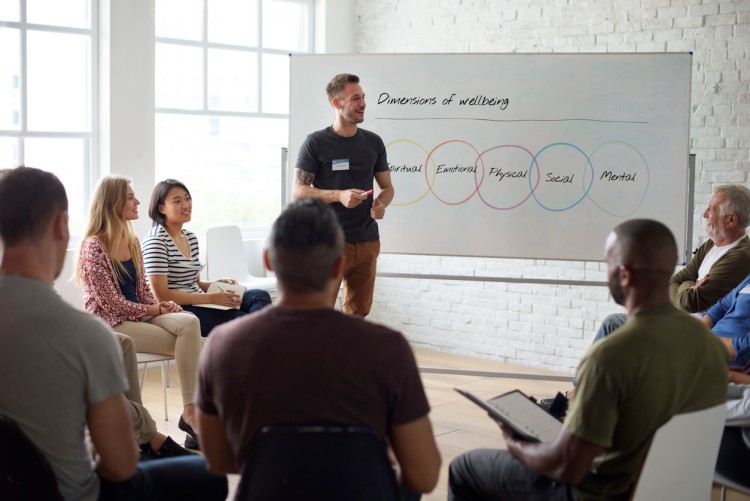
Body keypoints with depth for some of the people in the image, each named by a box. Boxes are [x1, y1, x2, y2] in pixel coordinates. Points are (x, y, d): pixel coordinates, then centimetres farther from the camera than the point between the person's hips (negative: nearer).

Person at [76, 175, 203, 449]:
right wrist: (153, 310, -9)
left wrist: (161, 304, -6)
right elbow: (112, 302, -15)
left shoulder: (132, 241, 11)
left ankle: (192, 411, -29)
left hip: (139, 314, 7)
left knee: (189, 322, -23)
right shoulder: (94, 246, -12)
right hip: (111, 323, -7)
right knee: (190, 343, -22)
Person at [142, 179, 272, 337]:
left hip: (198, 303, 9)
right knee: (246, 321, -24)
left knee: (260, 296, -11)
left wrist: (218, 284, 1)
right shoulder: (156, 241, -11)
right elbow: (161, 295, -17)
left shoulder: (191, 238, 15)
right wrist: (212, 298, -18)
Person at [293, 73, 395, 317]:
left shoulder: (373, 142, 9)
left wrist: (381, 203, -8)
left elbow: (387, 187, 16)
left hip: (368, 241, 5)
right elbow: (298, 191, -5)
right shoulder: (315, 143, -4)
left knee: (358, 312, 12)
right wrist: (339, 196, -20)